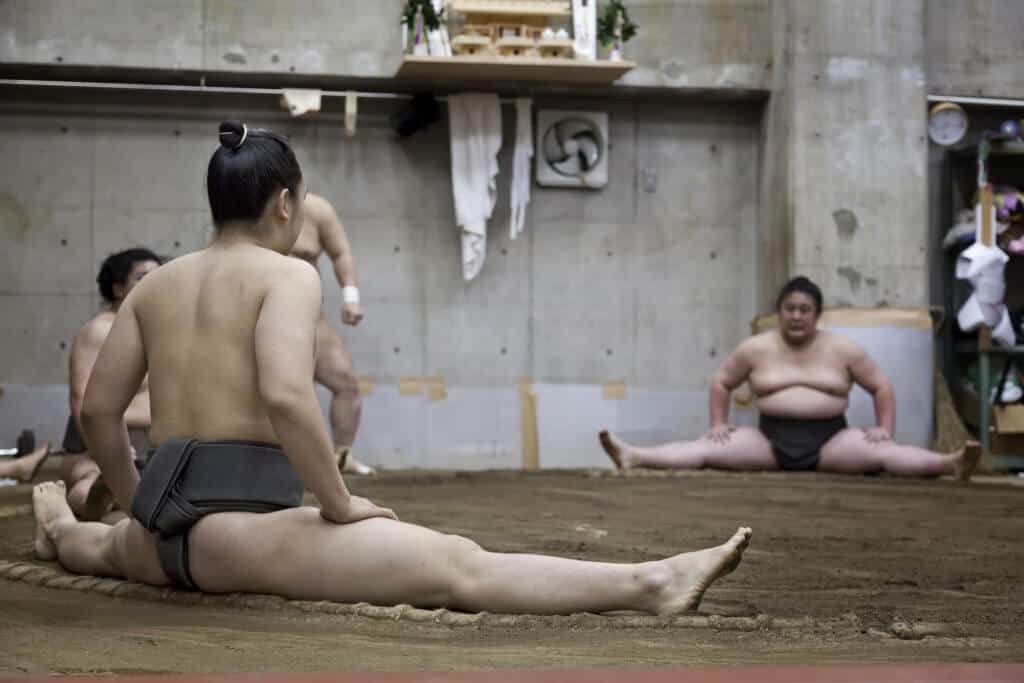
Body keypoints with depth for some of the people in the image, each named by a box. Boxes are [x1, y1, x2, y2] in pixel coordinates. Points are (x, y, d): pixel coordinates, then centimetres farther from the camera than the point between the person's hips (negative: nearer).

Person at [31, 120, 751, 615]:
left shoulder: (156, 283, 14)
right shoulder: (288, 275, -6)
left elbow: (98, 409, 16)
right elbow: (286, 397, -23)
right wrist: (340, 504, -14)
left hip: (164, 528, 8)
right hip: (232, 526, -8)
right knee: (458, 565, -17)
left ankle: (61, 529, 77)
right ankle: (647, 586, -23)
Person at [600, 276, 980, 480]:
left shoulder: (843, 349, 3)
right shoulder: (756, 349, 6)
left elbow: (882, 387, 8)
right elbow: (721, 383, 17)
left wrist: (885, 429, -5)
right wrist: (719, 424, 5)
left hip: (830, 442, -1)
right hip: (770, 440, 1)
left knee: (882, 452, -28)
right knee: (708, 450, -18)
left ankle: (949, 464, -44)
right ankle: (632, 457, -31)